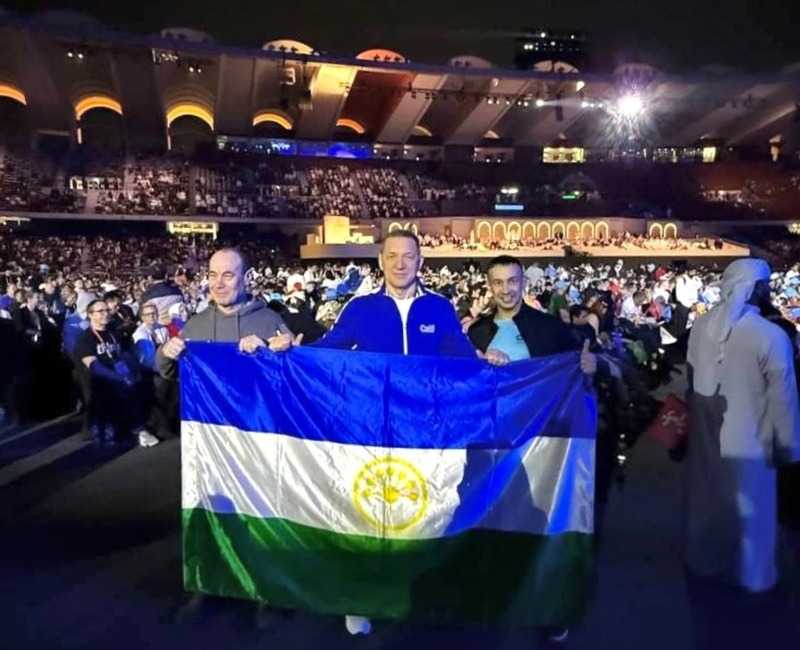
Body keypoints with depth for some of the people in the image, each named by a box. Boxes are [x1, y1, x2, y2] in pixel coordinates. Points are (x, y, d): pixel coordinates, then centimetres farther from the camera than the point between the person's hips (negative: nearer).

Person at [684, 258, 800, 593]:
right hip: (746, 440, -4)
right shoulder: (771, 336, -25)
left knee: (706, 501, 23)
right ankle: (751, 575, 36)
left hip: (705, 434, 5)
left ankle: (703, 562, 42)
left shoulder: (701, 325, -10)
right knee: (749, 510, 16)